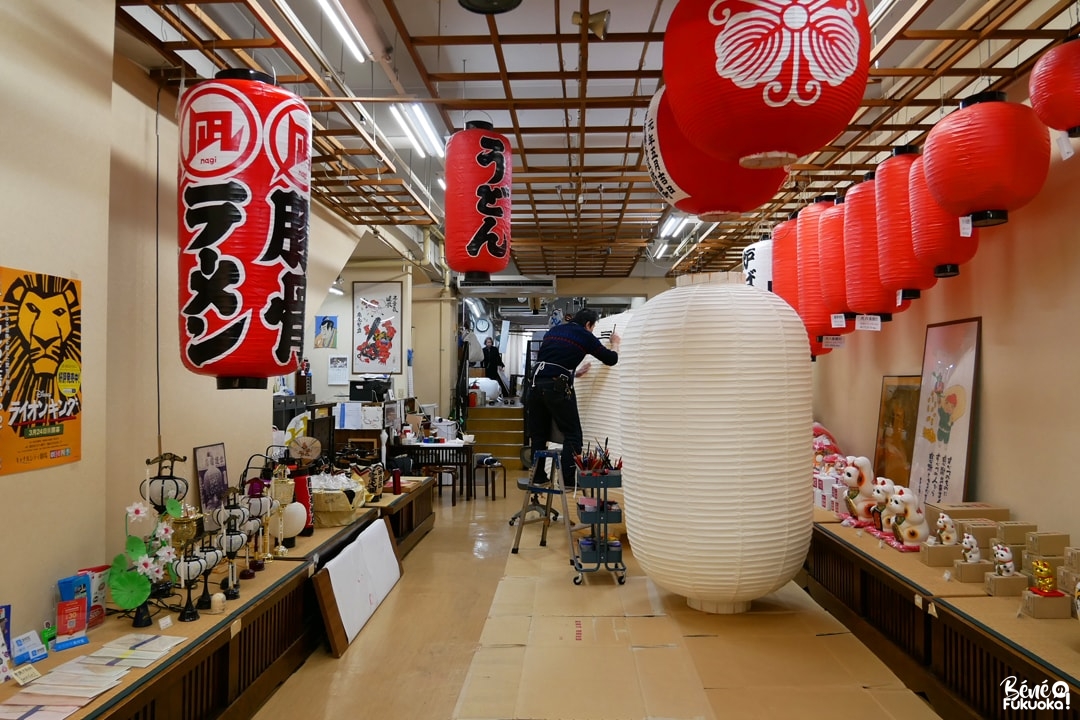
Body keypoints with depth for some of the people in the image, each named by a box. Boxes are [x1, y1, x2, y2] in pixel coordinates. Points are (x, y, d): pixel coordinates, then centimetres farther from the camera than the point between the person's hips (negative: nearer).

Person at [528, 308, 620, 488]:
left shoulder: (554, 330, 21)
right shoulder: (586, 337, 6)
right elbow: (611, 359, 13)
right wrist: (615, 344, 33)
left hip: (536, 384, 6)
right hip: (558, 387, -6)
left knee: (538, 434, 14)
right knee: (572, 435, 4)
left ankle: (538, 477, 18)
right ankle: (568, 481, 0)